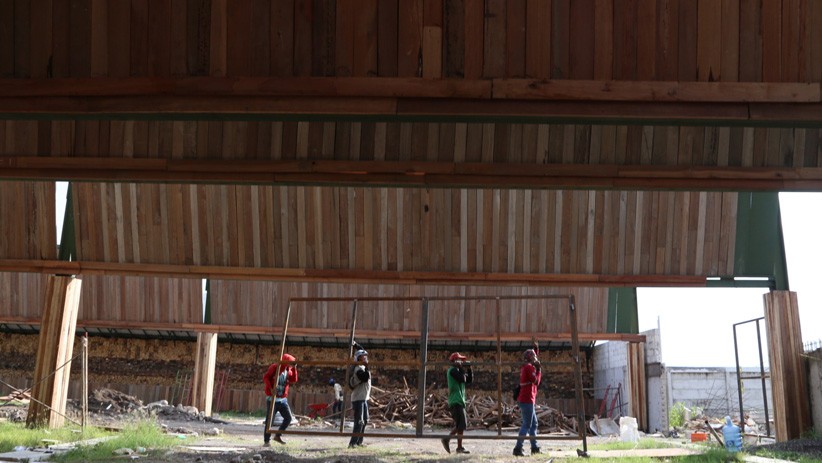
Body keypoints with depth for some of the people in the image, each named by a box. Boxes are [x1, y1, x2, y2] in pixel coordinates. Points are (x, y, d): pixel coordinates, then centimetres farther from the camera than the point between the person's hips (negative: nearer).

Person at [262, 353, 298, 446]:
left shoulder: (289, 370, 9)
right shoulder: (275, 367, -9)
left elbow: (294, 380, -4)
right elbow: (265, 377, -14)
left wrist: (294, 368, -12)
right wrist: (271, 388, -25)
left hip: (283, 399, 6)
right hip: (272, 399, -6)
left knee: (288, 418, 2)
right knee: (269, 419, -3)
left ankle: (277, 436, 16)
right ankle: (266, 441, 4)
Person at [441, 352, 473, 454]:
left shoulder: (457, 370, 20)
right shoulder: (452, 370, -9)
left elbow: (469, 380, 19)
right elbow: (463, 379, -20)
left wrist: (469, 369, 7)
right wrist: (462, 369, -8)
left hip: (458, 400, 10)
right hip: (456, 401, -10)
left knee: (462, 423, 13)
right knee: (461, 425, -9)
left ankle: (447, 439, 12)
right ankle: (459, 447, -6)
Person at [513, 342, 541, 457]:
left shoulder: (525, 366, 16)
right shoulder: (529, 367, -13)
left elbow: (535, 360, 37)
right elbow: (536, 381, -17)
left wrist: (536, 349, 27)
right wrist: (539, 369, -8)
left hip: (525, 399, 10)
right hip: (527, 400, -10)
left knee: (533, 423, 18)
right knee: (527, 425, -11)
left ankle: (534, 447, 23)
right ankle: (518, 448, -16)